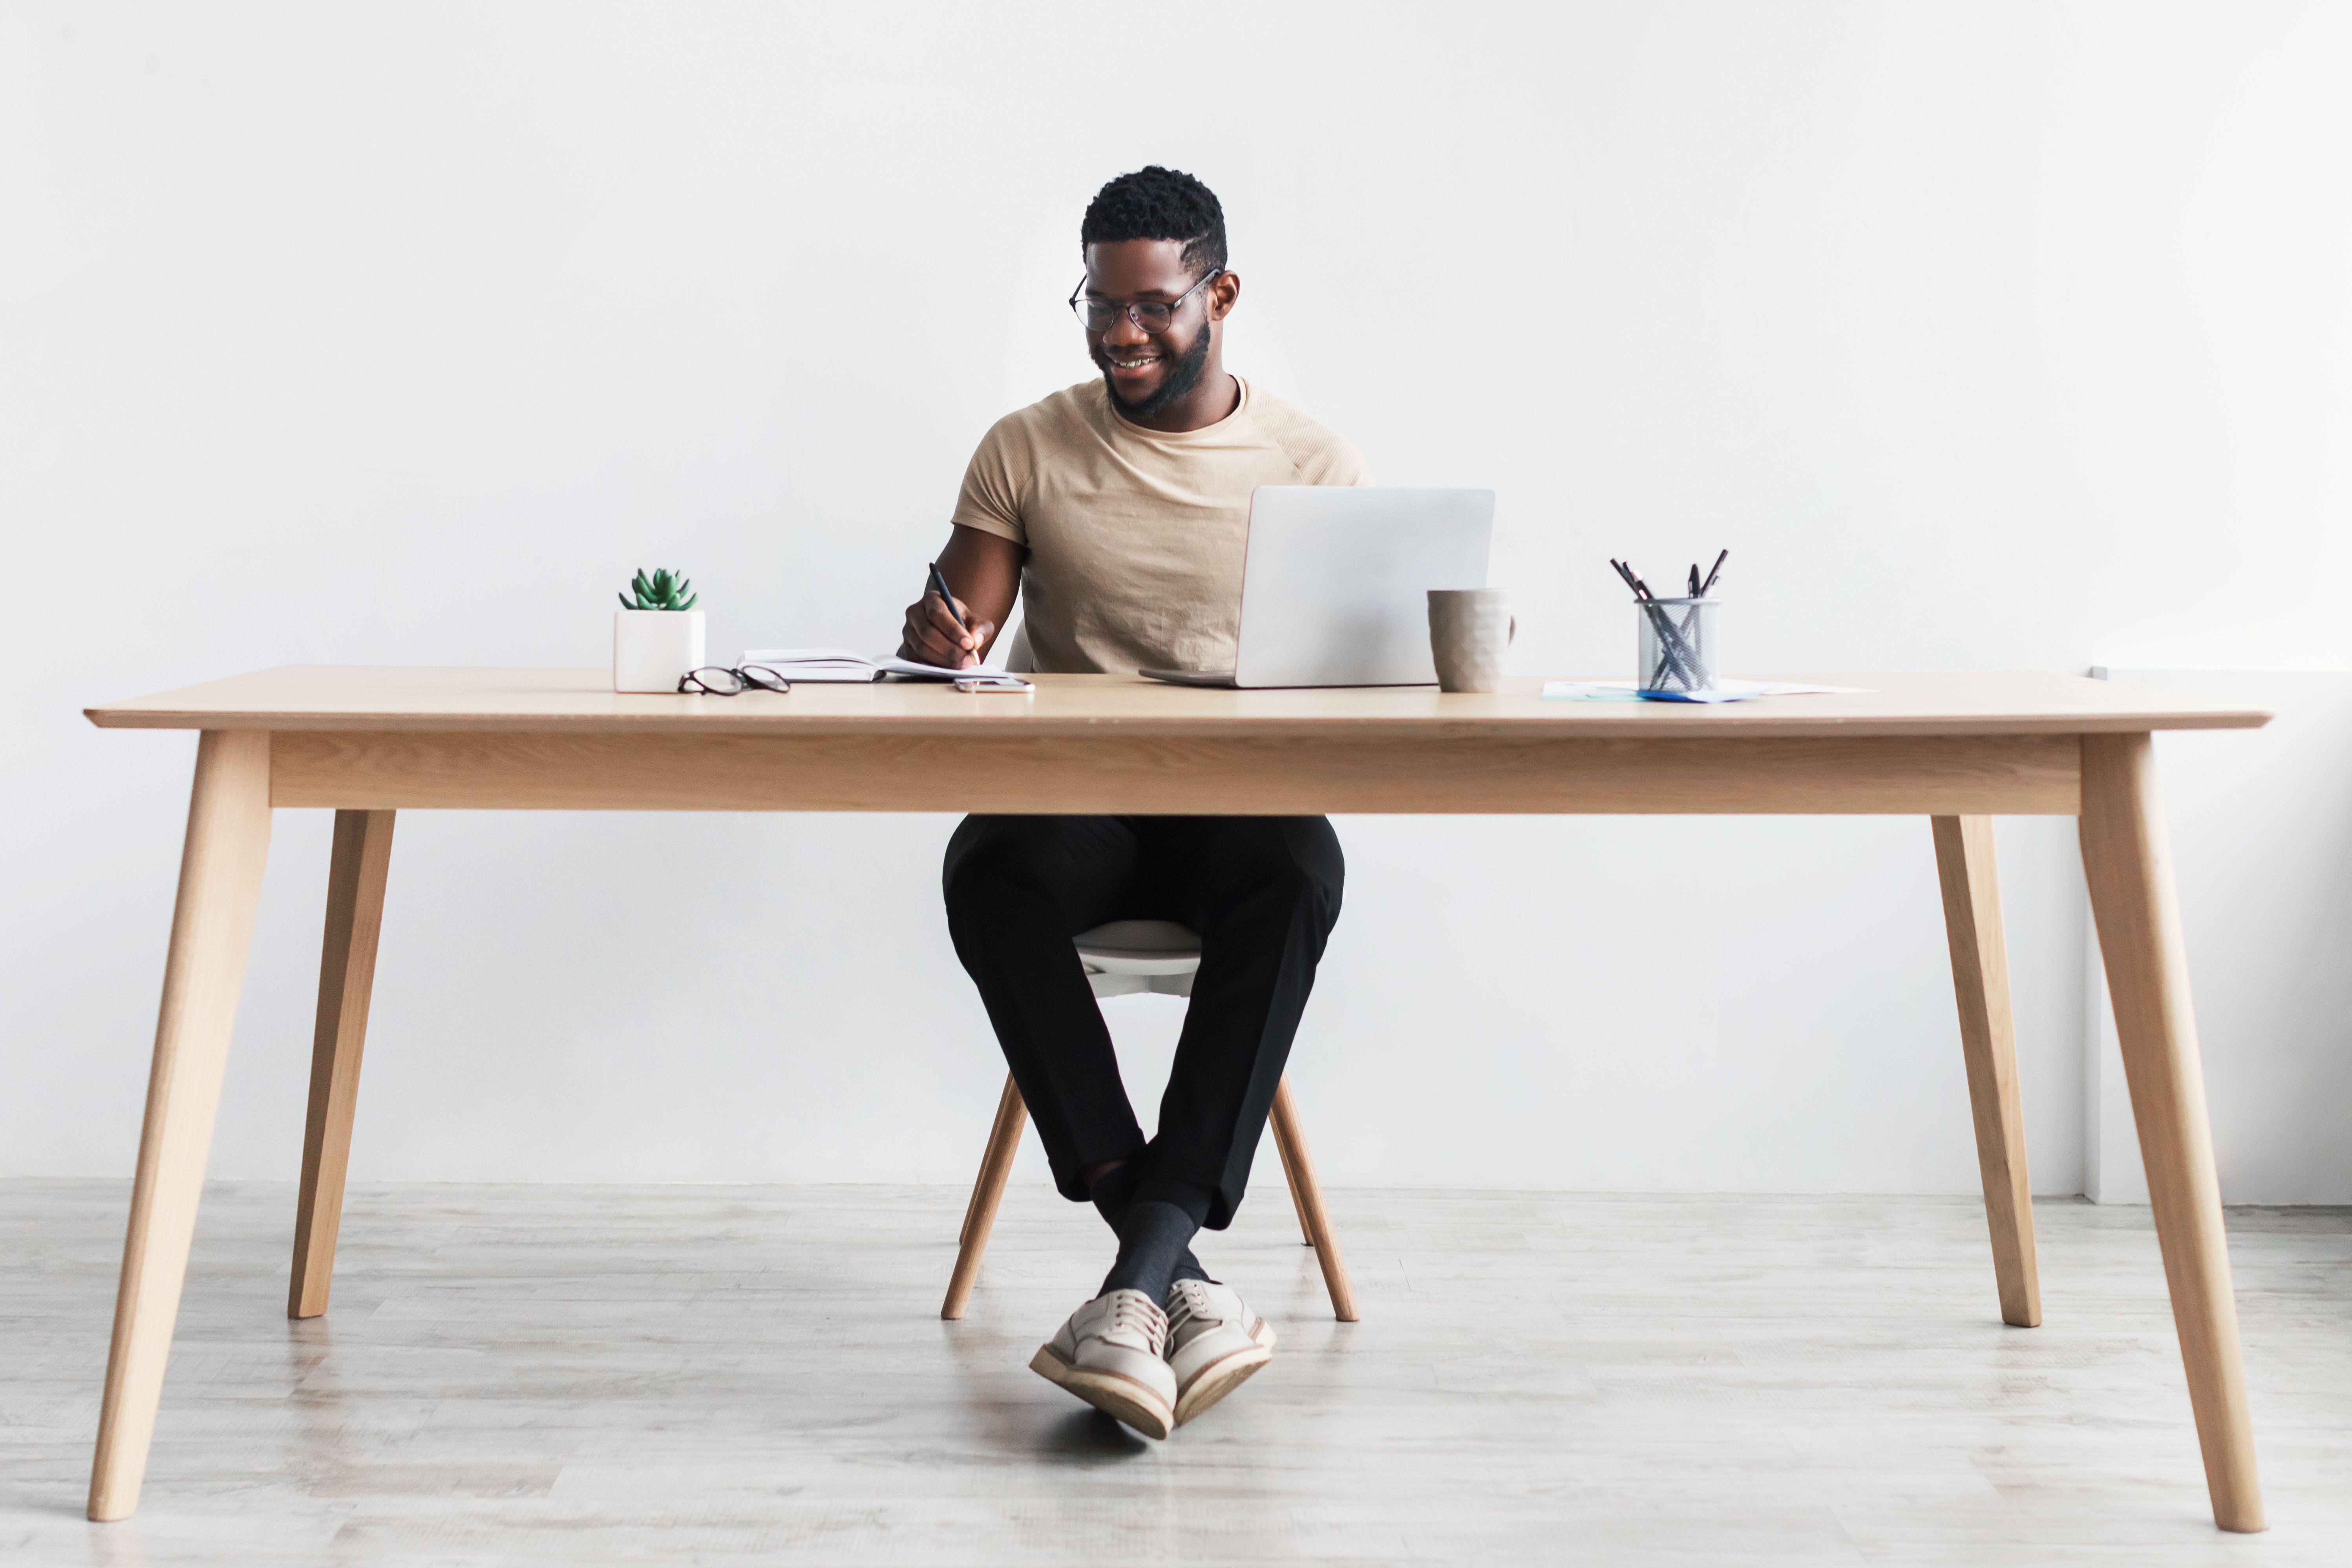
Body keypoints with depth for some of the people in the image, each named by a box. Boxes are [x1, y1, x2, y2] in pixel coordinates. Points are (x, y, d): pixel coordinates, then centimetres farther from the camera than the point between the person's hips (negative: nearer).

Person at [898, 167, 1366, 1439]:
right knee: (987, 869, -34)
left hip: (1242, 803, 0)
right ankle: (1185, 1283, -35)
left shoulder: (1315, 466, 9)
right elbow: (956, 645, 5)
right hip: (1074, 802, 1)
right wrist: (940, 638, -19)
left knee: (1301, 869, -36)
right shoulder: (1027, 450, 10)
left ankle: (1138, 1281, -37)